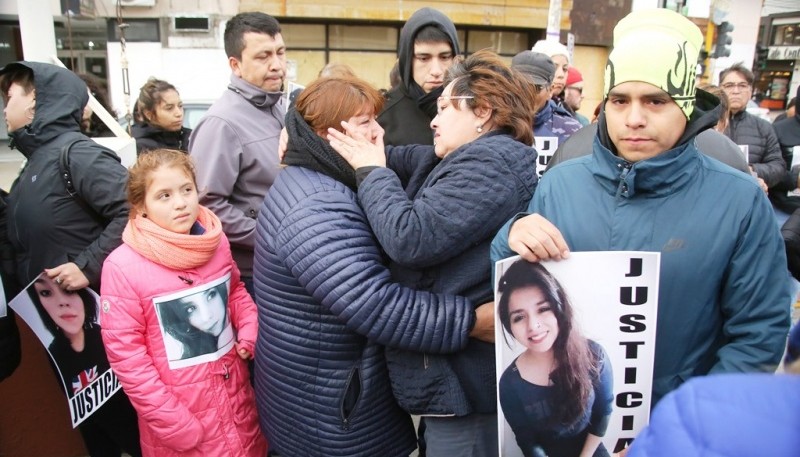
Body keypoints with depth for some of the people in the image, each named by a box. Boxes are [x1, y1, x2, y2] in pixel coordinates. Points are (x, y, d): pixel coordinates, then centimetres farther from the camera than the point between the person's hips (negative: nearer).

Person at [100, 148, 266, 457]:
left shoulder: (216, 241, -4)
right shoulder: (122, 267, -17)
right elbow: (126, 355, -14)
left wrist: (250, 329, -4)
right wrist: (173, 424, -13)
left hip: (236, 396, 5)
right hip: (178, 413, -4)